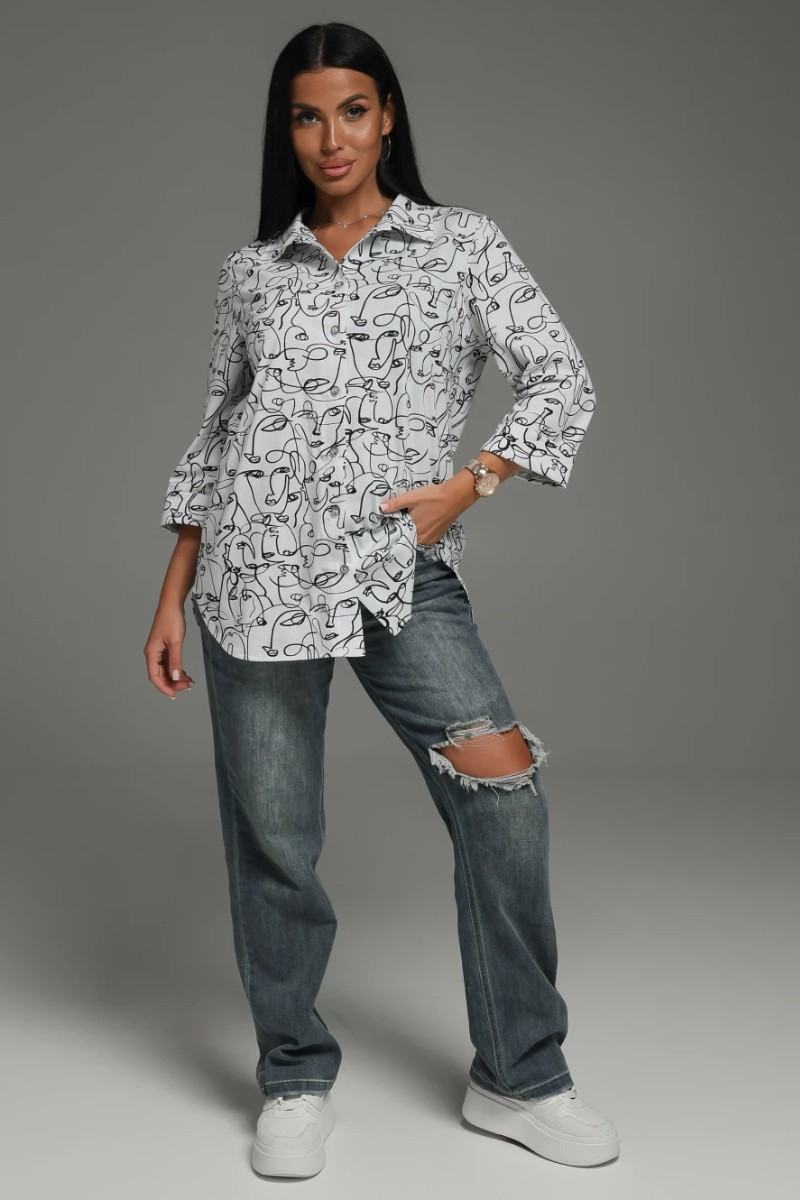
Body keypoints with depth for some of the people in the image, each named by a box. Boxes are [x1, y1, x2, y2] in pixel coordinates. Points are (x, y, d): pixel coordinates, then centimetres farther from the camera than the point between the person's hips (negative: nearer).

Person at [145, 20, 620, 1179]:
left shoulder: (463, 243, 9)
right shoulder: (254, 271, 13)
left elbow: (562, 378, 4)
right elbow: (216, 434, 17)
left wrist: (466, 484, -9)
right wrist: (173, 598, 13)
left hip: (404, 566, -1)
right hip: (259, 569, 2)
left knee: (505, 794, -13)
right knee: (272, 837, 3)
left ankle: (518, 1077, 7)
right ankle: (296, 1080, 23)